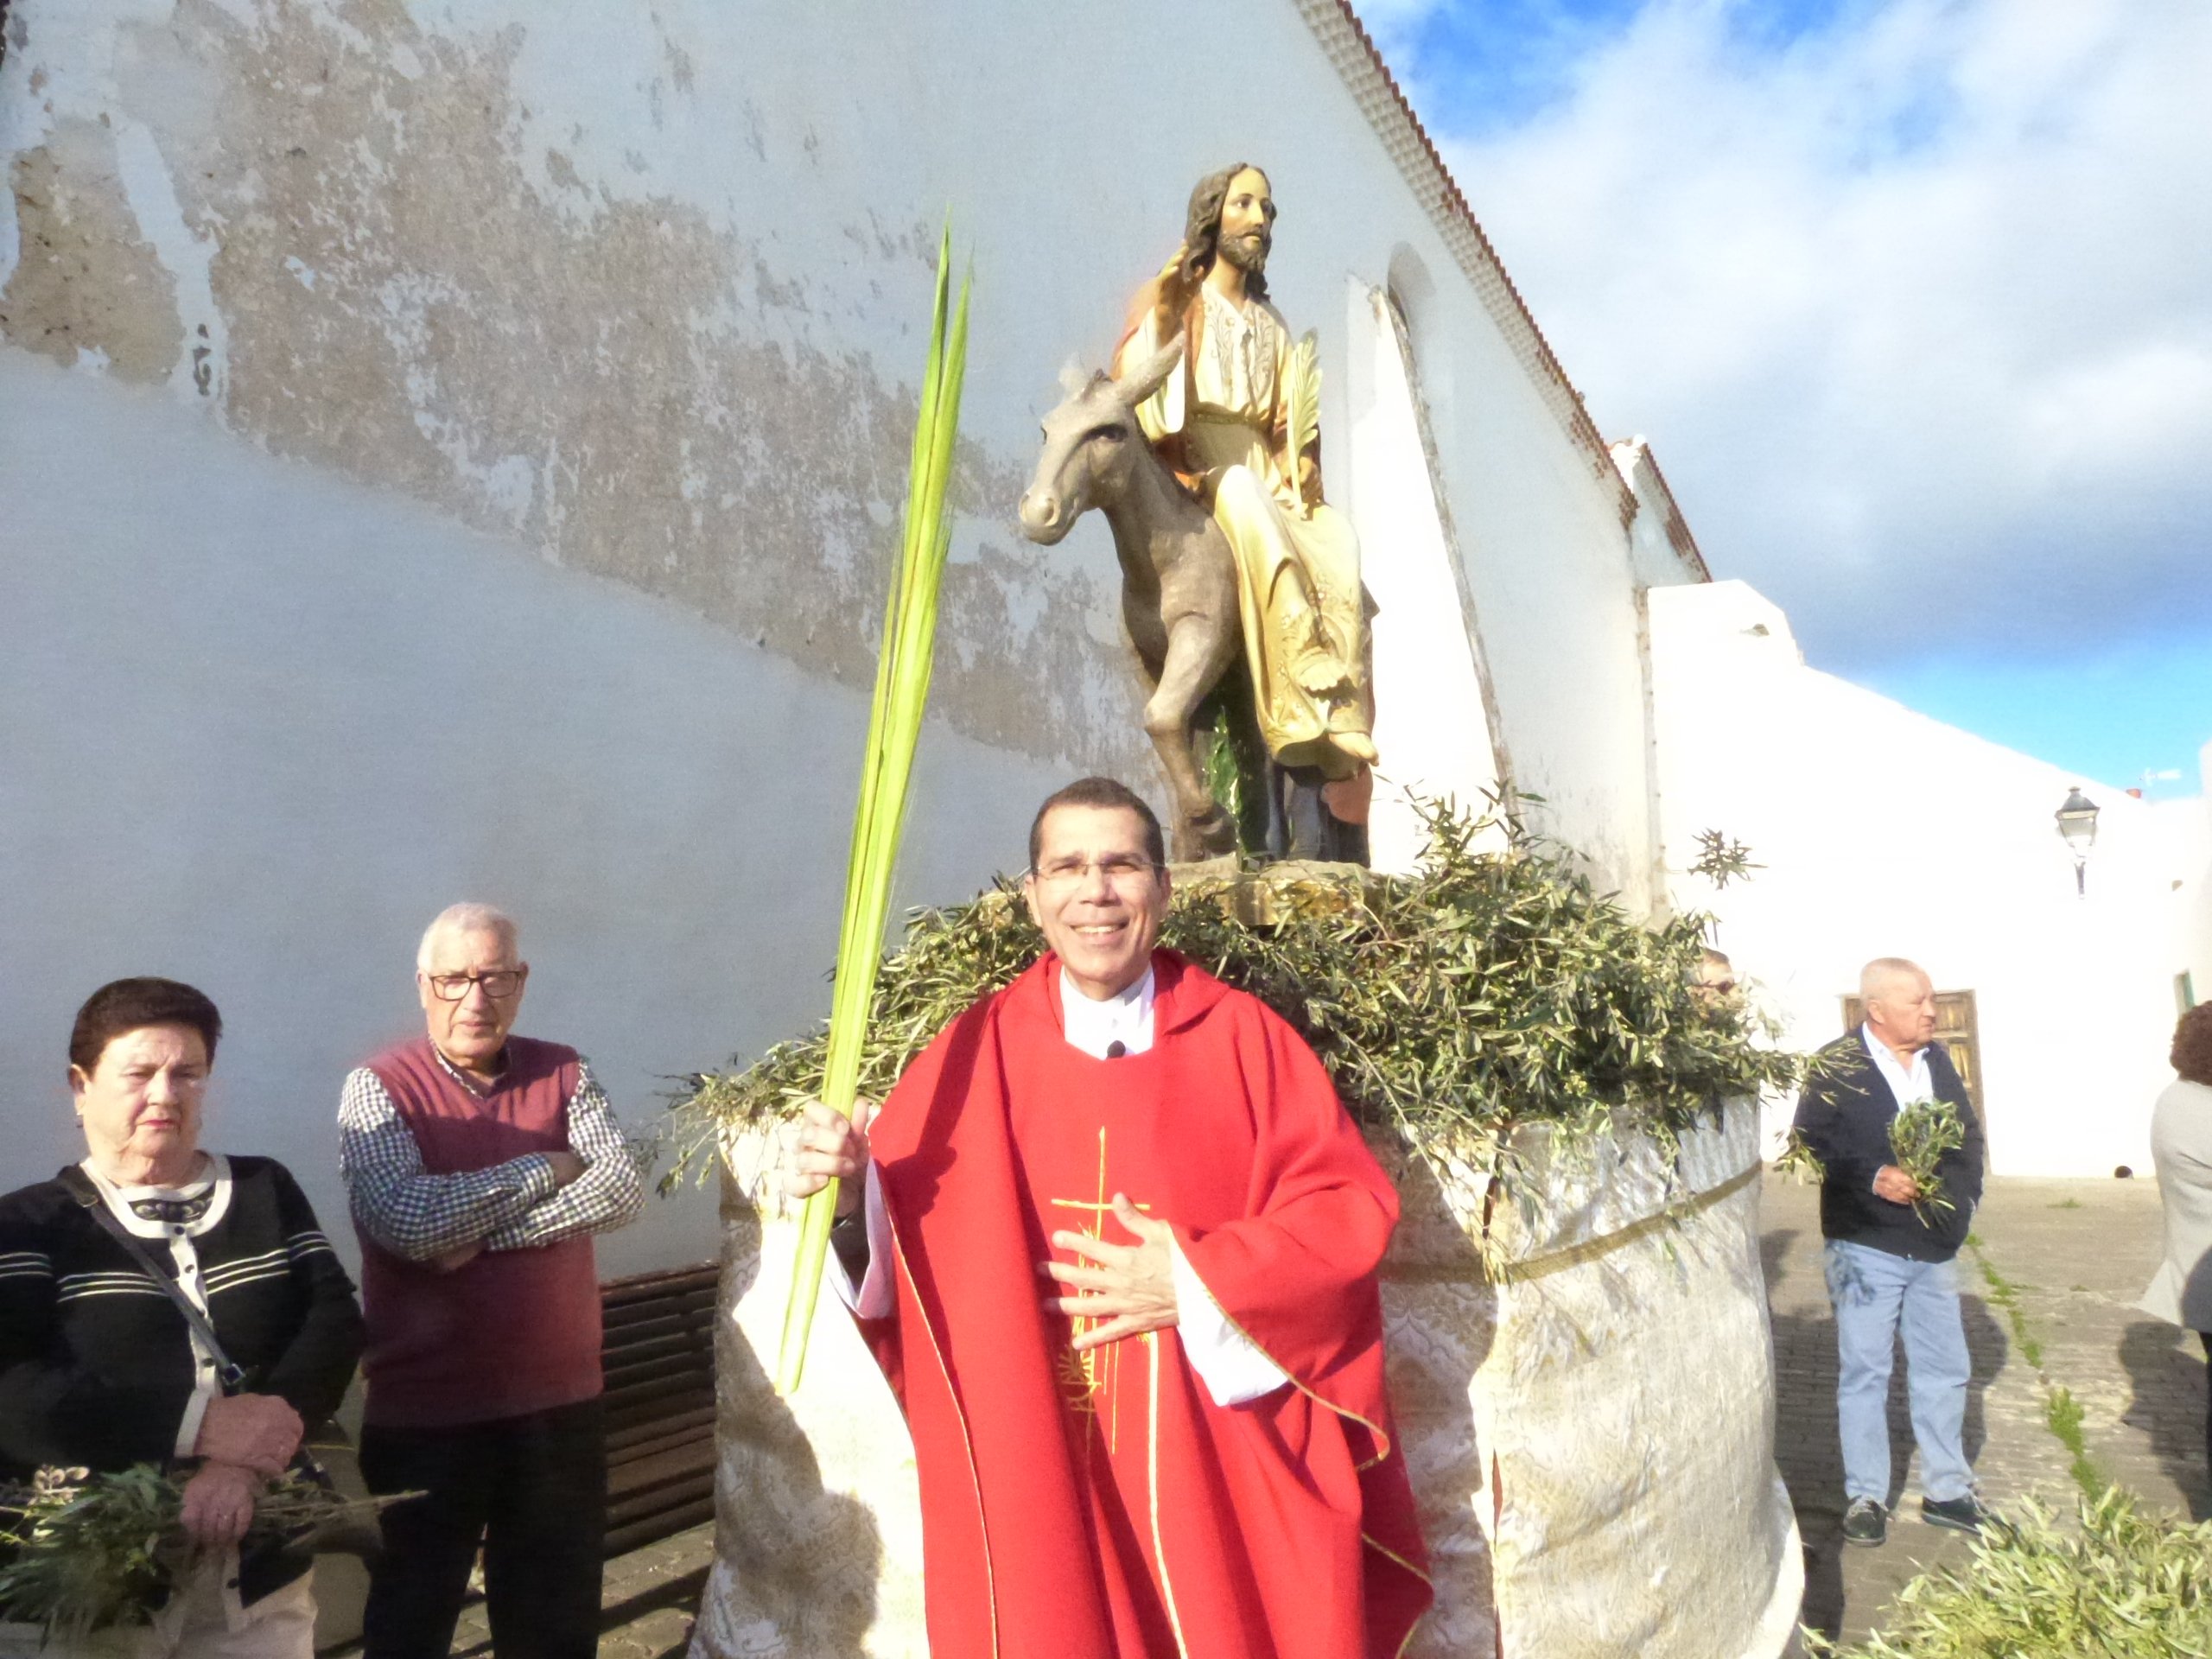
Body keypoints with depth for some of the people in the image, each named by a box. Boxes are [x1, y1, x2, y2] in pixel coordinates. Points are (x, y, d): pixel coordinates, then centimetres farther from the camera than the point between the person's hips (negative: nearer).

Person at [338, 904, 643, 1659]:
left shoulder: (565, 1072, 1)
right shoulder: (378, 1087, -8)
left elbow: (622, 1189, -13)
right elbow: (407, 1220, -23)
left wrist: (478, 1232, -19)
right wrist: (544, 1170, -14)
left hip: (560, 1401, 3)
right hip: (426, 1410, -3)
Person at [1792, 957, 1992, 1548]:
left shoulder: (1937, 1060, 7)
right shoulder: (1834, 1066, -10)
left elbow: (1968, 1134, 12)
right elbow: (1812, 1142, -14)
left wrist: (1962, 1194, -1)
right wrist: (1873, 1177, -23)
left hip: (1934, 1246, 5)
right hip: (1865, 1247, -5)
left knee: (1945, 1369, 14)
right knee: (1864, 1371, 4)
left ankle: (1946, 1490, 30)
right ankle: (1865, 1496, 16)